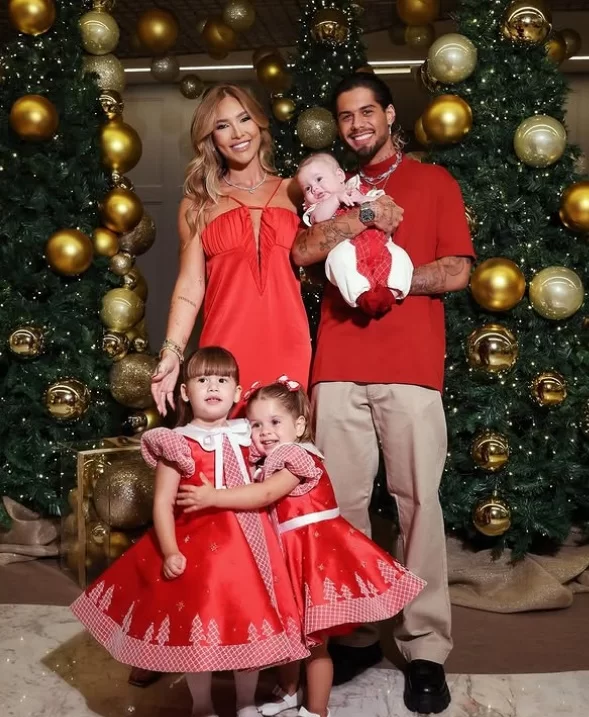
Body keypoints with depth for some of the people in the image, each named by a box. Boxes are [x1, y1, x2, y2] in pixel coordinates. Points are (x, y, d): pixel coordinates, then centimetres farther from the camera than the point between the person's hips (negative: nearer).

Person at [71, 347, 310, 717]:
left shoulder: (246, 436, 6)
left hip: (247, 543, 4)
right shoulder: (178, 444, -7)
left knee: (251, 621, 10)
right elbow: (163, 503, -10)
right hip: (196, 544, -4)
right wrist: (170, 551, -19)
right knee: (197, 627, 5)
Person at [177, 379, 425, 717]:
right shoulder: (269, 462, 10)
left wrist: (213, 497, -36)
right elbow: (257, 502, 7)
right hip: (286, 552, 9)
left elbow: (265, 495, -31)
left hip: (315, 551, -9)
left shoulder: (300, 458, -19)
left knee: (314, 640, 2)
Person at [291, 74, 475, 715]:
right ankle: (355, 633, 15)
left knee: (418, 502, -3)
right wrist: (365, 215, -6)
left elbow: (458, 271, 4)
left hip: (411, 367, -2)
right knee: (342, 501, 2)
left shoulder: (433, 182, 14)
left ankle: (426, 649, 5)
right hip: (338, 367, 3)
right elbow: (302, 251, 3)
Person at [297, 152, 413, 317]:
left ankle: (390, 291, -40)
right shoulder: (317, 209, 25)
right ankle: (362, 294, -44)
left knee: (399, 255, -25)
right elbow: (319, 218, -1)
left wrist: (363, 200, 0)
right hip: (347, 248, -2)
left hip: (378, 245, 2)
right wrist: (336, 198, -5)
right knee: (340, 257, -36)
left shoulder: (361, 192, 26)